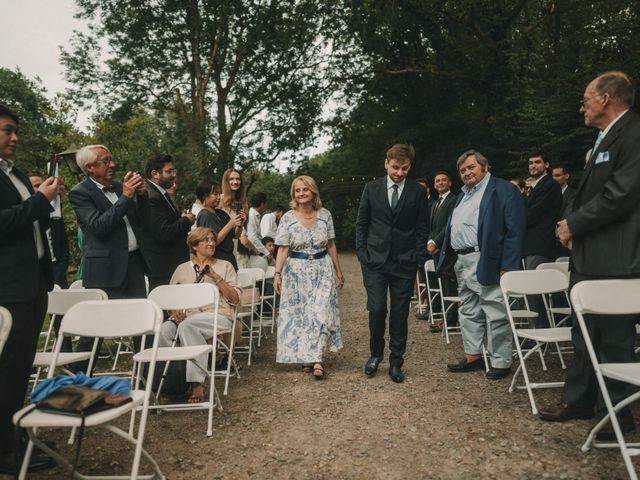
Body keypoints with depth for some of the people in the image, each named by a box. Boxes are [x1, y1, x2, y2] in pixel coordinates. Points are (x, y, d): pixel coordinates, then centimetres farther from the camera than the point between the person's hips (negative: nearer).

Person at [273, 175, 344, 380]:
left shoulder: (325, 214, 1)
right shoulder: (287, 218, -4)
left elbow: (331, 245, 7)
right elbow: (283, 249, -6)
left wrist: (338, 270, 8)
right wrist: (277, 273, -15)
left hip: (322, 270, 1)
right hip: (297, 271, 0)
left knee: (321, 312, -6)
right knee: (299, 314, 7)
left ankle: (315, 358, 2)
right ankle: (305, 356, 22)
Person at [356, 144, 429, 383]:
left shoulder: (418, 192, 1)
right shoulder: (372, 188, 4)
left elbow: (422, 228, 4)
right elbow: (361, 223, 8)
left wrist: (418, 260, -3)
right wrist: (362, 254, 0)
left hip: (404, 263, 0)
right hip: (375, 260, 0)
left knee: (400, 314, 5)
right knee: (377, 310, -6)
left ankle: (396, 362, 20)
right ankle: (375, 353, 20)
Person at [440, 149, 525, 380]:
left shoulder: (505, 190, -5)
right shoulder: (464, 194, 20)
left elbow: (514, 230, -12)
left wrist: (507, 267, -17)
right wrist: (449, 257, 13)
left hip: (487, 263, -8)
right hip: (462, 263, 9)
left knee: (495, 314, -2)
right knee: (468, 312, 15)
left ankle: (500, 361, 11)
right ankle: (473, 356, 27)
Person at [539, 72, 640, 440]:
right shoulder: (606, 139, 19)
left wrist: (574, 223, -13)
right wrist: (574, 226, 4)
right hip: (591, 256, 10)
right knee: (586, 333, 16)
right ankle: (578, 400, 29)